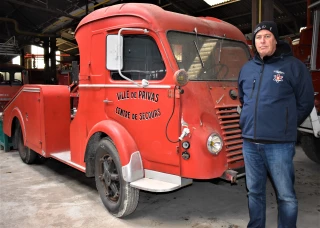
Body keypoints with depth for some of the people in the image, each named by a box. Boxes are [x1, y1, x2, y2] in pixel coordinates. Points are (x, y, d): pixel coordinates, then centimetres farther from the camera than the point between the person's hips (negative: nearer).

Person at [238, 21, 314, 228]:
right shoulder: (247, 69, 11)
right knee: (254, 192, 16)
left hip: (279, 144, -4)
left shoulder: (293, 66, -3)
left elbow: (305, 103, 1)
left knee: (286, 196, 5)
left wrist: (286, 126, 6)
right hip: (250, 142, 5)